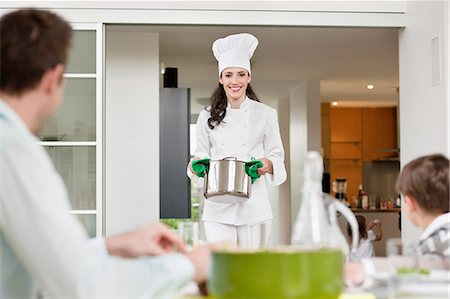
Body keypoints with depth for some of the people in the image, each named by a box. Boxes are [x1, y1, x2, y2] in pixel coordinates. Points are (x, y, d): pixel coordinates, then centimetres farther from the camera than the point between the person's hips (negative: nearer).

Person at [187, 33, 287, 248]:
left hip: (253, 204, 0)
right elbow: (201, 155, 14)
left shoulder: (266, 114, 5)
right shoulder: (207, 117, 8)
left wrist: (268, 164, -14)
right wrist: (196, 165, -8)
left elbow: (277, 156, 7)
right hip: (218, 204, 0)